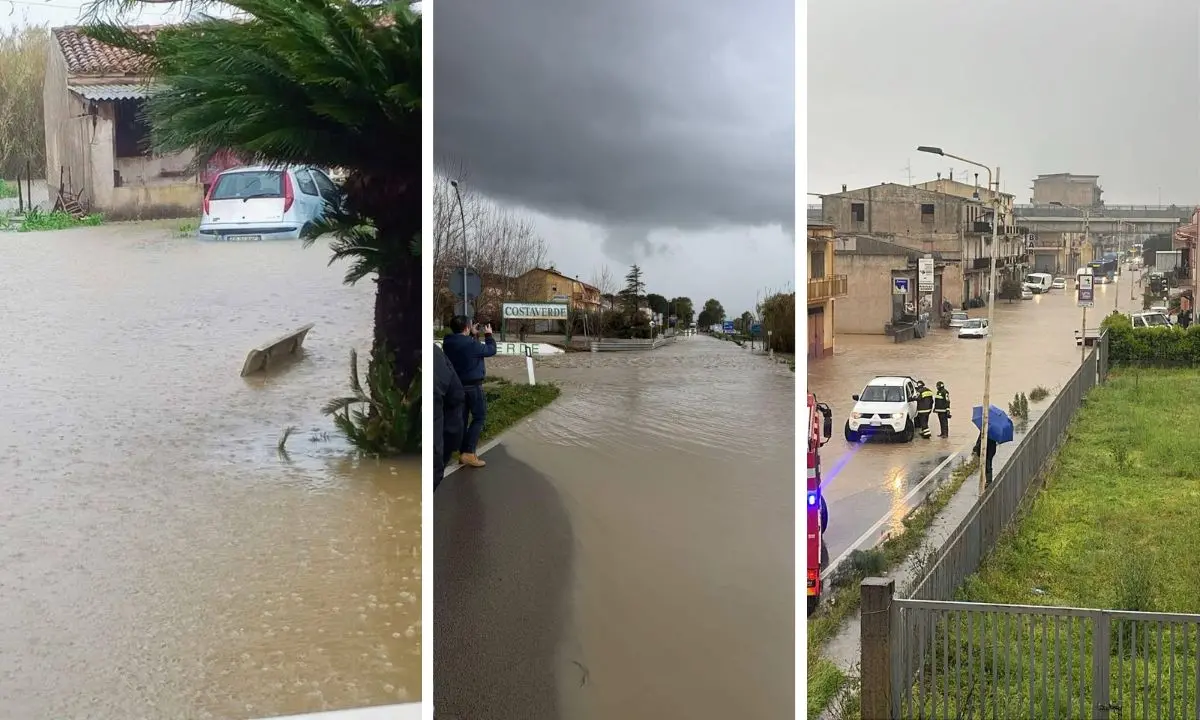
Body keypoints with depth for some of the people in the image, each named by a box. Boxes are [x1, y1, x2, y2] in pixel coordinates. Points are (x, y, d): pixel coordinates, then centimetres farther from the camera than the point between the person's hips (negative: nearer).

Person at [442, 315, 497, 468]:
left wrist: (473, 335, 16)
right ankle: (469, 453, -8)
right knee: (479, 417, 2)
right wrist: (489, 335, 8)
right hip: (473, 385, -7)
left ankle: (462, 452, 15)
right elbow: (491, 350, -7)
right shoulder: (471, 344, -22)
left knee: (462, 418, 12)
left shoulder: (448, 343, 0)